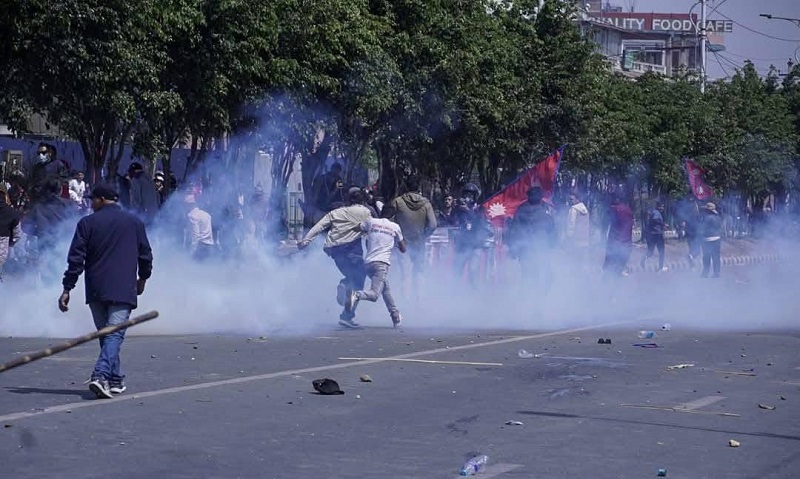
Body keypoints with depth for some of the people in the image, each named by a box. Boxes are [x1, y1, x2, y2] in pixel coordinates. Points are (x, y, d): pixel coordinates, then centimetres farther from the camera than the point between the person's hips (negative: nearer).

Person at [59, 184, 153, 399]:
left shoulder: (87, 223, 3)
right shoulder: (134, 222, 7)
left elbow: (76, 258, -2)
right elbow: (145, 254, 13)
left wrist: (67, 289, 1)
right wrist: (142, 278, 30)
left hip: (95, 289, 1)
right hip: (123, 289, -1)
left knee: (105, 333, 15)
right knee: (115, 334, -8)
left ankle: (115, 380, 18)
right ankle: (101, 375, -27)